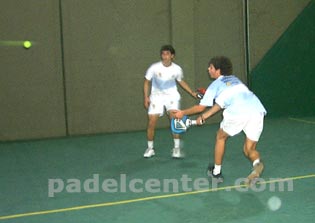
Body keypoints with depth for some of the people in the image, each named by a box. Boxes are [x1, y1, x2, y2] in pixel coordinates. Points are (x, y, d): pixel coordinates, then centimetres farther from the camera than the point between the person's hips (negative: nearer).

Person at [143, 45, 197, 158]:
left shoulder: (177, 69, -8)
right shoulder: (154, 67, -13)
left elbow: (181, 82, 12)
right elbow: (147, 82, 0)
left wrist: (192, 92, 7)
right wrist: (146, 97, -9)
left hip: (171, 96, 0)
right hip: (156, 96, 0)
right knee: (151, 122, -6)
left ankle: (176, 148, -5)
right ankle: (150, 149, 13)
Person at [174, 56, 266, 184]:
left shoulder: (215, 84, 16)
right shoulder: (234, 79, 33)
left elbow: (200, 107, 17)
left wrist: (183, 113, 32)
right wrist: (204, 117, 45)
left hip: (238, 112, -5)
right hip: (257, 110, 5)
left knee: (220, 137, 23)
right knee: (249, 149, 15)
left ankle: (216, 172, 29)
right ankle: (257, 163, -19)